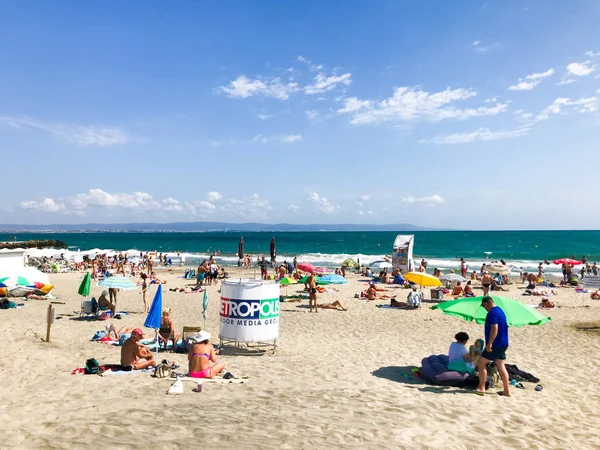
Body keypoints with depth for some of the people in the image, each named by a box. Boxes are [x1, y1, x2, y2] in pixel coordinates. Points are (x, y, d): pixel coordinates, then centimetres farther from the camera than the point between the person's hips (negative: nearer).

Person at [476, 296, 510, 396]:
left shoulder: (492, 313, -17)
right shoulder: (500, 310, 14)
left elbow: (494, 329, -27)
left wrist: (489, 343, -25)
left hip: (495, 344, -9)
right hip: (503, 344, 10)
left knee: (481, 363, 0)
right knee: (501, 366, 13)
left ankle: (481, 388, 2)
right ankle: (507, 391, 15)